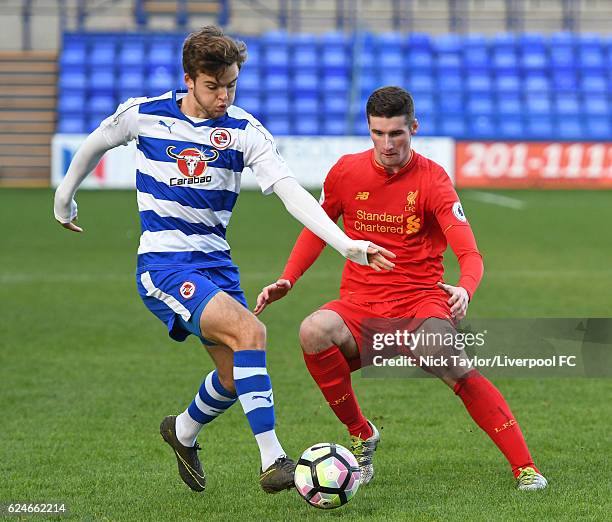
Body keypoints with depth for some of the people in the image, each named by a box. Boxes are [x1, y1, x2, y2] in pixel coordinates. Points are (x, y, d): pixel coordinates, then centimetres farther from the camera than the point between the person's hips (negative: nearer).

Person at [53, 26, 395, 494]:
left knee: (235, 376, 7)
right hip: (163, 264, -4)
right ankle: (272, 461, -28)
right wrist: (65, 196, 27)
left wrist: (346, 244, -24)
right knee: (249, 332, -26)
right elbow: (94, 145, 15)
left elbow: (292, 192, -13)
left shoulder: (244, 131, -3)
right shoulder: (143, 115, -6)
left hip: (216, 264, 5)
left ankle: (184, 431, 42)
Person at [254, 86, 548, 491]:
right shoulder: (346, 172, 3)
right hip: (360, 304, 3)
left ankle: (525, 468, -21)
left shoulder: (432, 180, -6)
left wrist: (464, 289, -35)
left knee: (456, 368, -31)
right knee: (314, 331, -31)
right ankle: (360, 435, -7)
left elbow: (469, 254, -13)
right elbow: (317, 228, 20)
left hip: (420, 303, -2)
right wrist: (287, 280, 6)